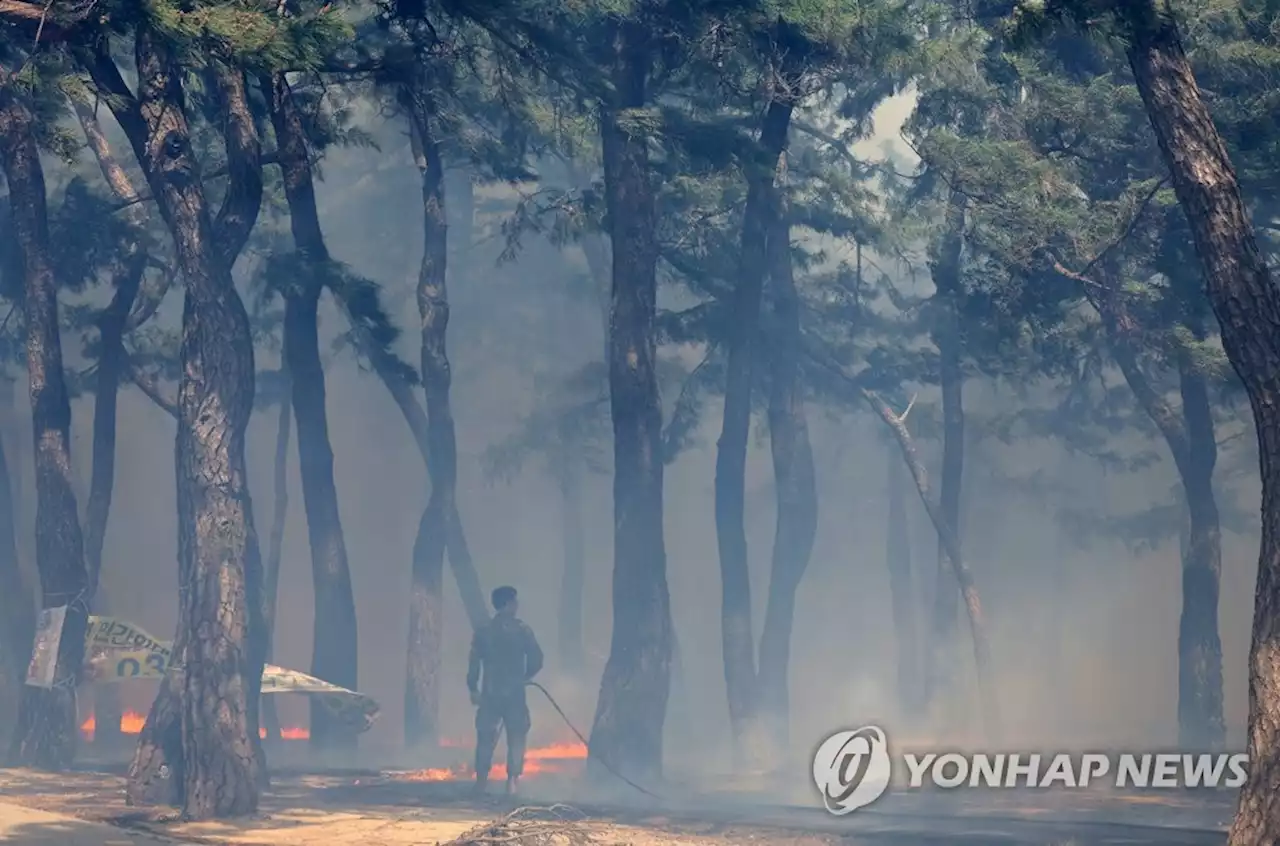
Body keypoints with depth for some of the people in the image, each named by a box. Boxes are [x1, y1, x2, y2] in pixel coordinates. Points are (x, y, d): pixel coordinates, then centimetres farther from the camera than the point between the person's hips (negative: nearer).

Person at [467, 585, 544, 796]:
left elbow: (474, 663, 0)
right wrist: (525, 676, 12)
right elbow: (536, 659, -5)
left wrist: (473, 689, 5)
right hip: (514, 694, -2)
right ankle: (512, 782, -1)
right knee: (516, 739, 5)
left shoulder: (483, 631, 3)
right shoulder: (521, 630, -3)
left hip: (490, 693, 2)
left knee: (486, 739, 9)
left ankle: (481, 782, 6)